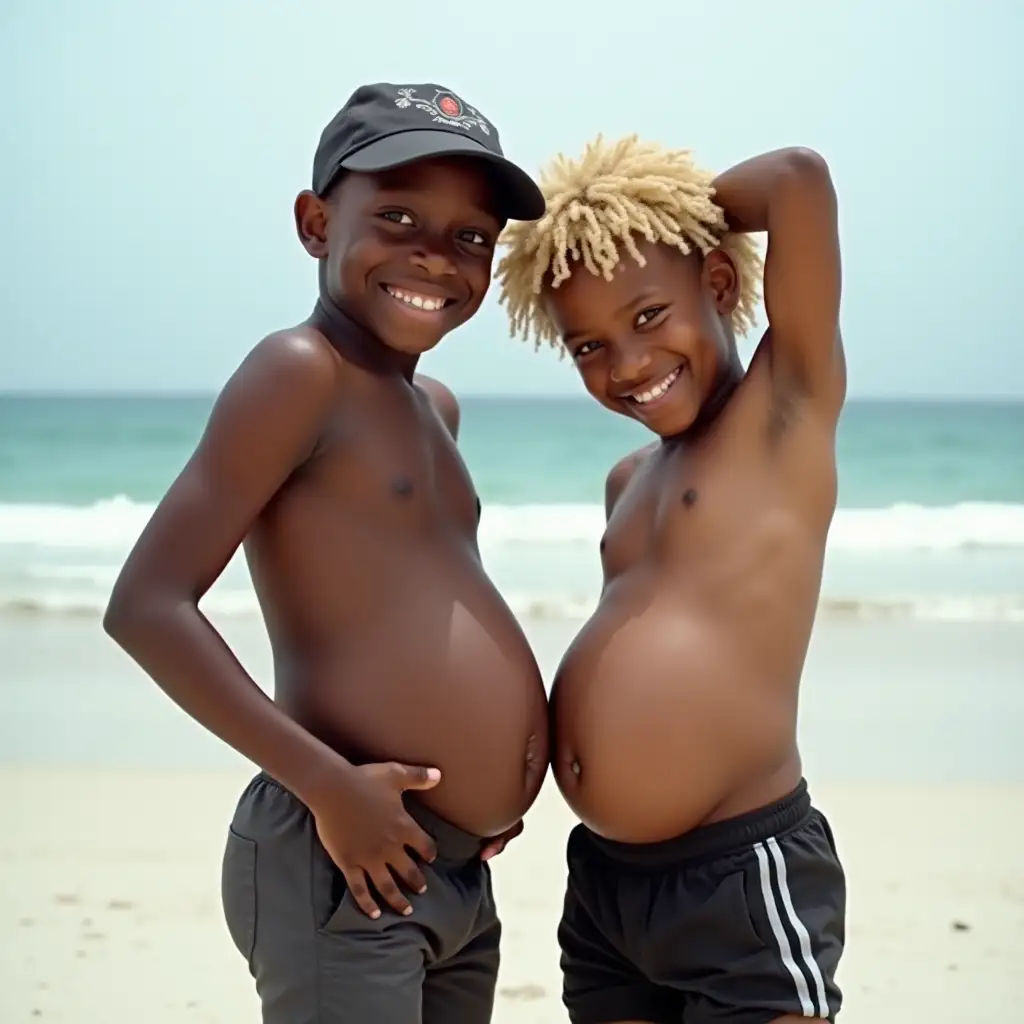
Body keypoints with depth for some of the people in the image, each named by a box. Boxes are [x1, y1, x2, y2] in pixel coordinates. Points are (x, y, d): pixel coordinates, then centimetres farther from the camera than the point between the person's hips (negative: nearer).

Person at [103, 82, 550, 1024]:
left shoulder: (434, 407, 15)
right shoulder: (301, 371, -11)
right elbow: (147, 606, -17)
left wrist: (491, 760, 9)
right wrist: (328, 784, -20)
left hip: (458, 875, 9)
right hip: (345, 867, -9)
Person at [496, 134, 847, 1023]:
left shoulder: (787, 412, -5)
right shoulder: (630, 482, 16)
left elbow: (802, 178, -16)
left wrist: (680, 208, 0)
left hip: (743, 882, -7)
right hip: (601, 881, 8)